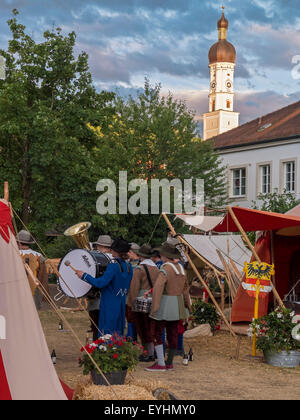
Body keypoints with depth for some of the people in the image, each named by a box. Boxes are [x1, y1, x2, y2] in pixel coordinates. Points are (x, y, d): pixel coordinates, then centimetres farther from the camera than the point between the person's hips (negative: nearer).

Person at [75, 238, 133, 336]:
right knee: (118, 335, 14)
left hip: (109, 306, -7)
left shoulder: (113, 265, -18)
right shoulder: (128, 267, 5)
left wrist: (84, 276, -16)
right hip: (121, 305, 7)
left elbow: (101, 283, -23)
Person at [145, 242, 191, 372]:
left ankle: (161, 364, -5)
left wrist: (154, 307, -22)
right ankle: (170, 363, 19)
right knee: (173, 333, 12)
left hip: (165, 303, -8)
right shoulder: (181, 269, 9)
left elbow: (158, 288, -23)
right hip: (178, 305, 8)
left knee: (157, 333, -3)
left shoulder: (166, 269, -15)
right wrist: (187, 305, 25)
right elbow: (185, 288, 17)